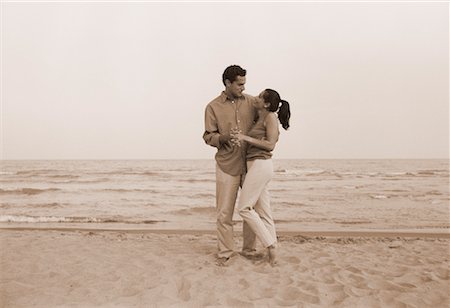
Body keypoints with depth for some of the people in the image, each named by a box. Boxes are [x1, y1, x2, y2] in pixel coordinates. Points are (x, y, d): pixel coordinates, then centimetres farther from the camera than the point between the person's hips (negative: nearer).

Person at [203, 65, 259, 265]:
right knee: (224, 211, 1)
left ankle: (249, 247, 26)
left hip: (251, 163, 3)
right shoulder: (213, 107, -2)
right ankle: (225, 252, 16)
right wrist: (224, 137, -22)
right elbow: (208, 137, -3)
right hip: (227, 165, -2)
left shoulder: (252, 102, 4)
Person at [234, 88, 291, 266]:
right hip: (256, 165, 9)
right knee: (263, 212, 9)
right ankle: (272, 251, 16)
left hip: (260, 165, -9)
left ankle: (270, 245, -1)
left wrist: (246, 138, -16)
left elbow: (270, 145, -14)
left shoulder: (271, 117, -6)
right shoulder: (259, 119, 18)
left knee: (244, 208, -7)